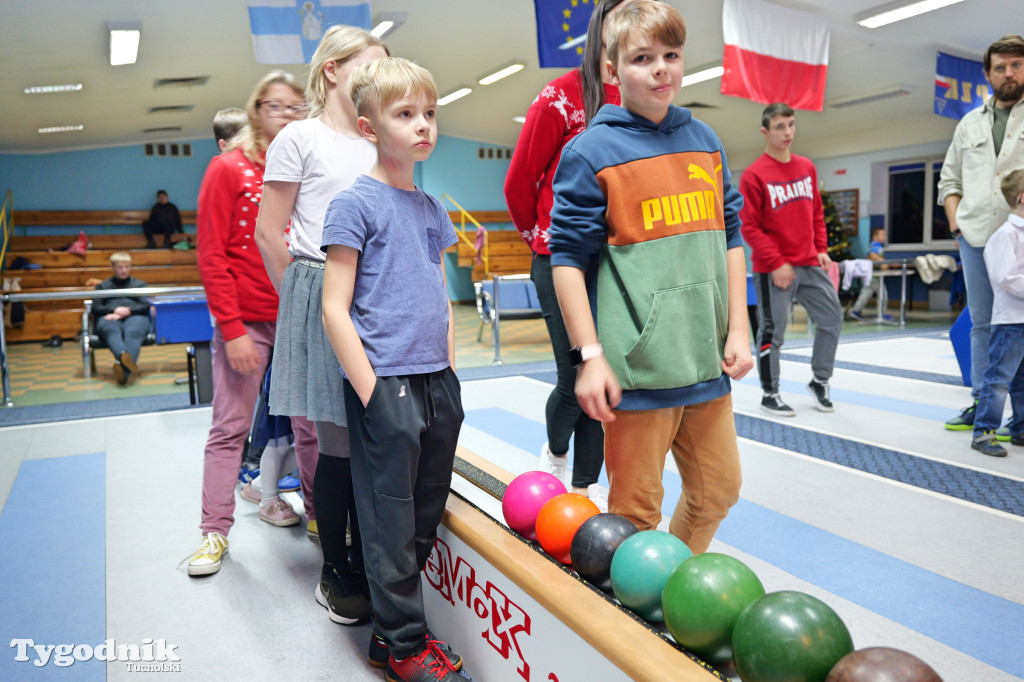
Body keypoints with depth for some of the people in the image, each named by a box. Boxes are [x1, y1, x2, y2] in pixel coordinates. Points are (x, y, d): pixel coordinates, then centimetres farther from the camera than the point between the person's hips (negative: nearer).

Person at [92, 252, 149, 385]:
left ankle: (124, 370, -68)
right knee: (111, 330, -41)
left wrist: (128, 311, -6)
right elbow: (95, 308, 16)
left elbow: (146, 305, 13)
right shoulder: (102, 286, 32)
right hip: (110, 317, 1)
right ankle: (123, 354, -73)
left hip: (135, 316, -1)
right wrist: (115, 310, -5)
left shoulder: (140, 284, 31)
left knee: (133, 332, -41)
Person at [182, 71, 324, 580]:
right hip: (248, 322, -3)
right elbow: (212, 257, -6)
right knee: (230, 428, 3)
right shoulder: (228, 169, -1)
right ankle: (215, 530, 15)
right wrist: (232, 329, -13)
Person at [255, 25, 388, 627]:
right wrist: (304, 299, 4)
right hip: (322, 295, -5)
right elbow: (269, 233, 0)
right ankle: (335, 572, 15)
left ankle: (364, 563, 20)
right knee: (338, 437, -2)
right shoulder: (300, 138, 1)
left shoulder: (378, 146, 18)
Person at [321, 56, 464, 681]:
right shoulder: (356, 203, -7)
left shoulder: (433, 209, 13)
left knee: (426, 517, 14)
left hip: (438, 386, 7)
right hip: (387, 387, -7)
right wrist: (371, 391, -14)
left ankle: (393, 627, 32)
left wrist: (449, 371, 12)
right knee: (391, 525, 3)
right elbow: (335, 308, -10)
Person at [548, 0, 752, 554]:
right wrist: (590, 355, -13)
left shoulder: (705, 141, 12)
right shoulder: (591, 151, -6)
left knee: (719, 491, 17)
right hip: (637, 365, -6)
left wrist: (738, 328, 10)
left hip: (705, 359, 6)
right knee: (636, 511, 4)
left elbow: (729, 237, 16)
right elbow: (568, 258, -7)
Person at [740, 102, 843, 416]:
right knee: (772, 332, 1)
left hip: (810, 264, 7)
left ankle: (820, 381, 27)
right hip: (772, 269, -6)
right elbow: (749, 227, -12)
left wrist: (821, 249, 7)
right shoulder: (754, 175, -10)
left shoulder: (807, 167, 10)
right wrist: (777, 263, -15)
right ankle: (770, 394, 17)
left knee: (832, 319, 8)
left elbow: (817, 213, 18)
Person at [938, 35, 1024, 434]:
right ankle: (980, 404, 17)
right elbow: (949, 181, 19)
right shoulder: (970, 123, 17)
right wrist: (955, 223, 6)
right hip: (975, 237, 4)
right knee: (982, 323, 9)